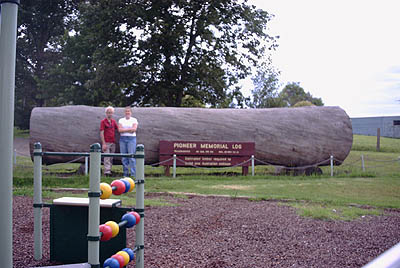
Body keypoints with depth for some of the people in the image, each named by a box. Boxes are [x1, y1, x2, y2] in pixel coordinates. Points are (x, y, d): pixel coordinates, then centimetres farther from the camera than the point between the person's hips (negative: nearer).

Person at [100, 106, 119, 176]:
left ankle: (109, 170, 16)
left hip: (113, 143, 6)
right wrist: (104, 143, -14)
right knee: (107, 158, -9)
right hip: (106, 143, -6)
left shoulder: (113, 121, 13)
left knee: (111, 158, 9)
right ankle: (107, 171, -12)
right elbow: (101, 133, -8)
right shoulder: (103, 122, -3)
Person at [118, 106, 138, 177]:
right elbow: (120, 130, -1)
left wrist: (124, 130, -6)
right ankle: (125, 174, 9)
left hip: (131, 139, -3)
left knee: (132, 157, -9)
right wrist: (129, 129, -7)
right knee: (124, 157, 2)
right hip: (122, 139, 3)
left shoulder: (134, 120, 6)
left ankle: (133, 174, -7)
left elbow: (134, 129, -8)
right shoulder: (121, 120, 12)